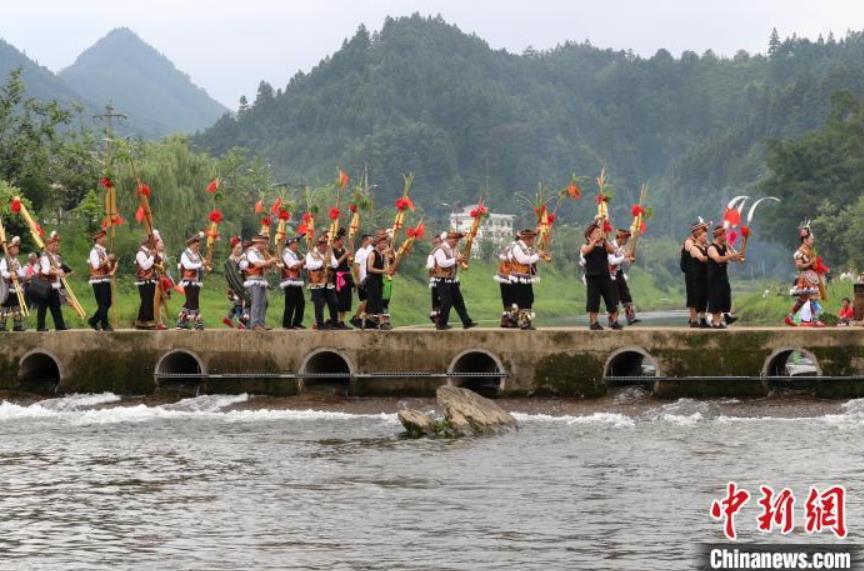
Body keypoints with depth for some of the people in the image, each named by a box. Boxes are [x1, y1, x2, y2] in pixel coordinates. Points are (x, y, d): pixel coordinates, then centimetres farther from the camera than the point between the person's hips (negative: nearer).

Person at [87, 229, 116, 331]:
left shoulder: (104, 251, 17)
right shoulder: (94, 251, -8)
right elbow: (96, 265, -20)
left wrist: (112, 262, 4)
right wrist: (107, 259, -19)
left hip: (106, 280, 9)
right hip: (98, 281, -9)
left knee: (107, 303, 11)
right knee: (103, 304, -6)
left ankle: (93, 321, 22)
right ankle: (105, 325, -2)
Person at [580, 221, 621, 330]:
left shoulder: (604, 246, 9)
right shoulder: (586, 245, 4)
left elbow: (612, 251, -10)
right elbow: (585, 251, -20)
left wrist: (604, 239, -23)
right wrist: (595, 240, -29)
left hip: (605, 276, 3)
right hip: (592, 277, -3)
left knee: (612, 299, 1)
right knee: (593, 301, -3)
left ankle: (614, 321, 11)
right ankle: (593, 322, 6)